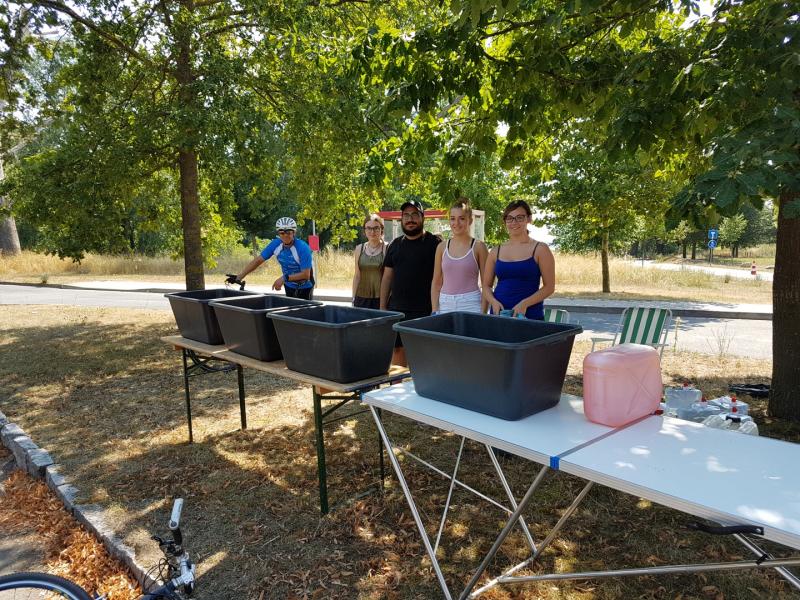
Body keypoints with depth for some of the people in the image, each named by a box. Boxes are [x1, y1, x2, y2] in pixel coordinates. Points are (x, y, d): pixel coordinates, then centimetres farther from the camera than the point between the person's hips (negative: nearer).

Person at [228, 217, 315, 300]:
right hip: (289, 287, 5)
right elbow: (258, 260, -7)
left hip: (304, 288, -5)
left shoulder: (303, 248, -25)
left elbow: (306, 274, -27)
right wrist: (239, 276, -13)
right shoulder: (276, 244, -11)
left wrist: (284, 278, -36)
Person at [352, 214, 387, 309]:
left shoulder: (387, 248, -4)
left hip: (381, 298, -3)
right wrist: (354, 298, 12)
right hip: (362, 298, 4)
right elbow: (357, 276, 14)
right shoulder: (359, 249, 9)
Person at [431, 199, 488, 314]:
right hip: (445, 305, 3)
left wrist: (483, 313, -8)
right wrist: (434, 311, 4)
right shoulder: (442, 247, 8)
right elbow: (436, 283, 11)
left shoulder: (478, 246, 0)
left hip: (470, 304, -3)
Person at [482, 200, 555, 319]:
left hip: (530, 315, -3)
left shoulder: (540, 249, 0)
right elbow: (486, 285, 13)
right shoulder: (496, 252, 10)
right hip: (499, 312, 3)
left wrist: (525, 304, -16)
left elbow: (549, 287, -4)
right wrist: (493, 301, -8)